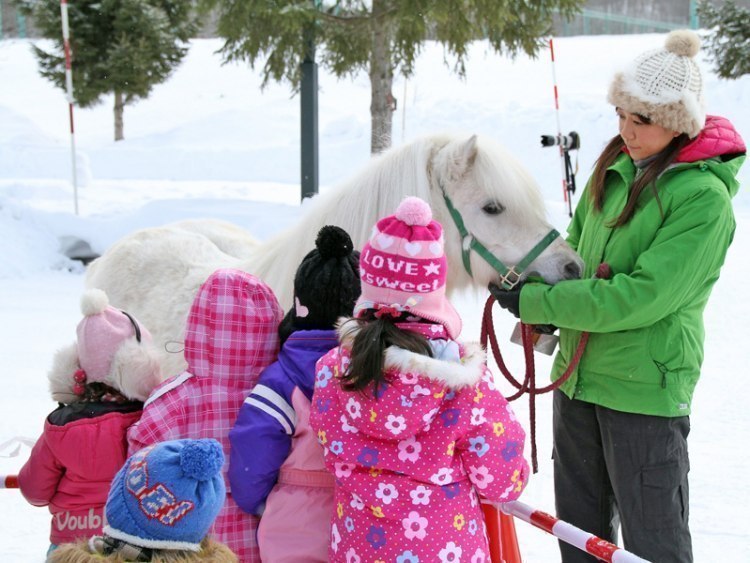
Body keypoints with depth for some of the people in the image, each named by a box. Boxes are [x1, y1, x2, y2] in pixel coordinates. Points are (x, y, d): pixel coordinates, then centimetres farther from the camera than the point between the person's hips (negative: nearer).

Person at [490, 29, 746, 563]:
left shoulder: (705, 199, -19)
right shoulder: (617, 167, 4)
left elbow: (640, 296, -24)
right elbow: (575, 244, 14)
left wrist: (534, 301, -20)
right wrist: (547, 316, -6)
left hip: (645, 386, -7)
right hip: (579, 375, 7)